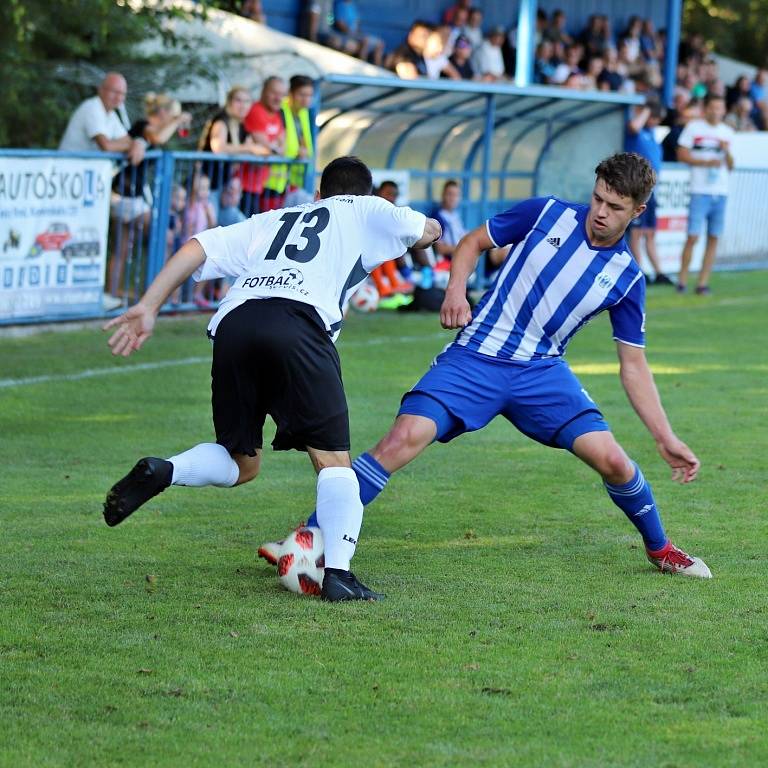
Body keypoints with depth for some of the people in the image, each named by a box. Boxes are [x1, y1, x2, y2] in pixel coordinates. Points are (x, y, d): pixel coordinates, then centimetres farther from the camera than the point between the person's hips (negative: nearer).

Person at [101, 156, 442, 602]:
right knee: (333, 460, 3)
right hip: (299, 321, -4)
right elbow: (430, 231, 41)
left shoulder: (271, 221, 35)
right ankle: (338, 572, -12)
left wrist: (149, 307, 18)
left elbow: (198, 247, 23)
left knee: (241, 464, 17)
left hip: (233, 322, 4)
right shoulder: (367, 211, 27)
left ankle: (162, 471, -9)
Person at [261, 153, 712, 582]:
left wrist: (666, 438, 1)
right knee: (405, 437, -23)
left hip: (541, 371, 2)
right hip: (475, 357, -2)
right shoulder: (547, 214, -2)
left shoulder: (627, 279, 1)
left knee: (611, 459, -14)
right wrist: (456, 292, -9)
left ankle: (660, 549, 16)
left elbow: (634, 366, 7)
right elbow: (474, 242, 10)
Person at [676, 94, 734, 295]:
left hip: (720, 192, 4)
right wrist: (706, 162, -12)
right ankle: (682, 280, 3)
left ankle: (703, 282, 6)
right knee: (692, 236, -9)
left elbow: (730, 166, 16)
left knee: (714, 238, 2)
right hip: (700, 191, -4)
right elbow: (682, 154, -3)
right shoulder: (694, 128, 2)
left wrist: (727, 152, -4)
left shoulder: (727, 132, 14)